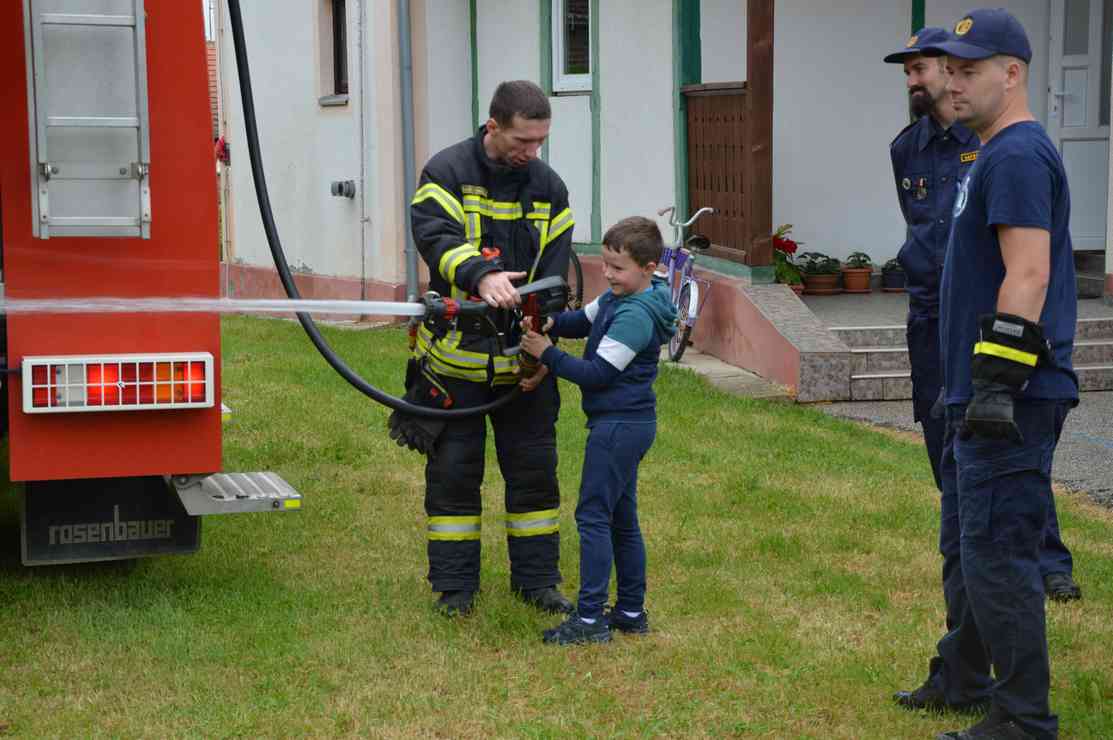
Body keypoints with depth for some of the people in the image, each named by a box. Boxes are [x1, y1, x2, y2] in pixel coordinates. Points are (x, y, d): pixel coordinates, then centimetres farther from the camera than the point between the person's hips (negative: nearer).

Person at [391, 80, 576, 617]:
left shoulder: (548, 187, 5)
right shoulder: (447, 172, -7)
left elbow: (553, 277, 2)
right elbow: (433, 235, -24)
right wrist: (481, 275, -43)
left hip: (523, 359, 3)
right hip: (457, 351, -3)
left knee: (534, 468, 8)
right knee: (453, 471, 4)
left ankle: (536, 578, 21)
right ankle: (455, 585, 15)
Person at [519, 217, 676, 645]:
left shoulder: (635, 316, -21)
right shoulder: (617, 298, 9)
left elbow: (597, 373, -21)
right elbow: (583, 321, 18)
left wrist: (547, 354, -15)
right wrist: (550, 324, -2)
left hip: (619, 426, -10)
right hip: (628, 422, 10)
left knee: (593, 516, -7)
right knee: (621, 518, 15)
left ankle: (590, 618, -5)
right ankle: (631, 611, 22)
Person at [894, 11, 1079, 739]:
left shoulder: (1018, 155, -14)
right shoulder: (996, 155, 19)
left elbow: (1028, 276, -23)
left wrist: (1000, 380, -25)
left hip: (1013, 402, -11)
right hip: (981, 400, 11)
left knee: (996, 554, -9)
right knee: (966, 544, 20)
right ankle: (963, 680, 32)